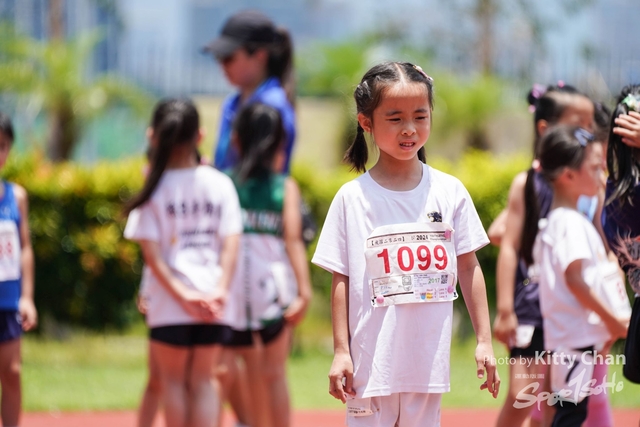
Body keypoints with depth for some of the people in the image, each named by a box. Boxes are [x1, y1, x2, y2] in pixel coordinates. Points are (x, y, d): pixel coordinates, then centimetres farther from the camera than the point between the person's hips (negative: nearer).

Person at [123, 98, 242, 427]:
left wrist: (181, 293, -10)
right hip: (213, 308, 2)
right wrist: (221, 290, -10)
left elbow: (152, 253, -10)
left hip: (169, 306, -2)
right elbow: (231, 243, -6)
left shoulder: (154, 189, -4)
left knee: (174, 380, 11)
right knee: (202, 380, 11)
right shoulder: (220, 184, 1)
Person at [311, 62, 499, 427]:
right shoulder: (352, 199, -2)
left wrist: (485, 341, 5)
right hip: (372, 356, -2)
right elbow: (341, 279, 0)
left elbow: (469, 267, 7)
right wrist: (341, 351, -3)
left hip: (429, 357, 2)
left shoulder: (450, 192, 3)